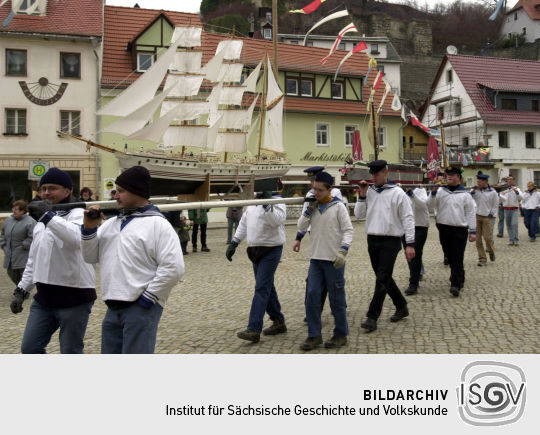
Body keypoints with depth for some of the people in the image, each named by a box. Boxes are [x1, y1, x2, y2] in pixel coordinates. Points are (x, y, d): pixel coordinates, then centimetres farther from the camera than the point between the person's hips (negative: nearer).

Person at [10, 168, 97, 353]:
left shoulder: (77, 214, -11)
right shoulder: (41, 223, 16)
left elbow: (77, 239, -35)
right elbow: (33, 260, 23)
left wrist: (48, 215, -31)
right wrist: (21, 290, 18)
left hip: (74, 297, -8)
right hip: (44, 298, 8)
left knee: (71, 352, 3)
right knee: (29, 348, 11)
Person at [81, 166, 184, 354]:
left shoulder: (157, 224, -8)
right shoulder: (112, 223, 15)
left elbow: (173, 268, -15)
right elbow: (91, 257, 17)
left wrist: (147, 298, -14)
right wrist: (89, 228, 1)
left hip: (141, 307, -8)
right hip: (113, 308, 8)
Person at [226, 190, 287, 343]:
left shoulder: (277, 202, -11)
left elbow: (277, 220, -29)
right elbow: (244, 223, 18)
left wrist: (267, 204, -35)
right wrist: (234, 243, 12)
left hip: (271, 250, -8)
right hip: (255, 250, 8)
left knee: (261, 288, -12)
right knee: (267, 286, 15)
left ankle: (254, 330, -14)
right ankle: (279, 322, 28)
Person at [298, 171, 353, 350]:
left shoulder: (338, 206, -5)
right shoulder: (313, 206, 10)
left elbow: (348, 230, -8)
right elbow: (301, 227, 6)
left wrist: (342, 251, -20)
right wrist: (309, 209, -5)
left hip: (333, 261, -5)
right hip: (315, 259, 5)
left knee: (336, 299, 4)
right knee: (312, 297, 1)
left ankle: (341, 335, 18)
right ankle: (314, 335, 11)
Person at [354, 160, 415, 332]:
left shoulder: (397, 193, -6)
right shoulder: (369, 192, 7)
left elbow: (407, 219, -6)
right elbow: (358, 215, 6)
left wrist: (410, 244, -11)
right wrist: (362, 196, -5)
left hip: (390, 242, -6)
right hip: (372, 240, 6)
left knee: (382, 279, -8)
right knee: (384, 278, 14)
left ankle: (372, 317, -5)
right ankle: (401, 307, 31)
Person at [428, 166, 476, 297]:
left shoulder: (465, 194, 2)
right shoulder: (440, 190, 7)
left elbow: (471, 213, 4)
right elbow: (431, 202, -8)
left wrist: (473, 231, 0)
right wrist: (434, 191, -25)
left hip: (460, 229, -3)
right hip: (444, 228, 3)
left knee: (457, 258, -7)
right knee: (449, 256, 13)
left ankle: (455, 285, -8)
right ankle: (460, 277, 33)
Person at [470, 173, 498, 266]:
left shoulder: (492, 192, 0)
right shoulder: (475, 190, 3)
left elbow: (495, 205, 7)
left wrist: (491, 214, -1)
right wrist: (473, 191, -16)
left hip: (487, 217, -2)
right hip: (476, 216, 2)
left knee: (487, 237, -4)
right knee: (478, 239, 2)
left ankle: (491, 251, 28)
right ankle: (482, 259, 11)